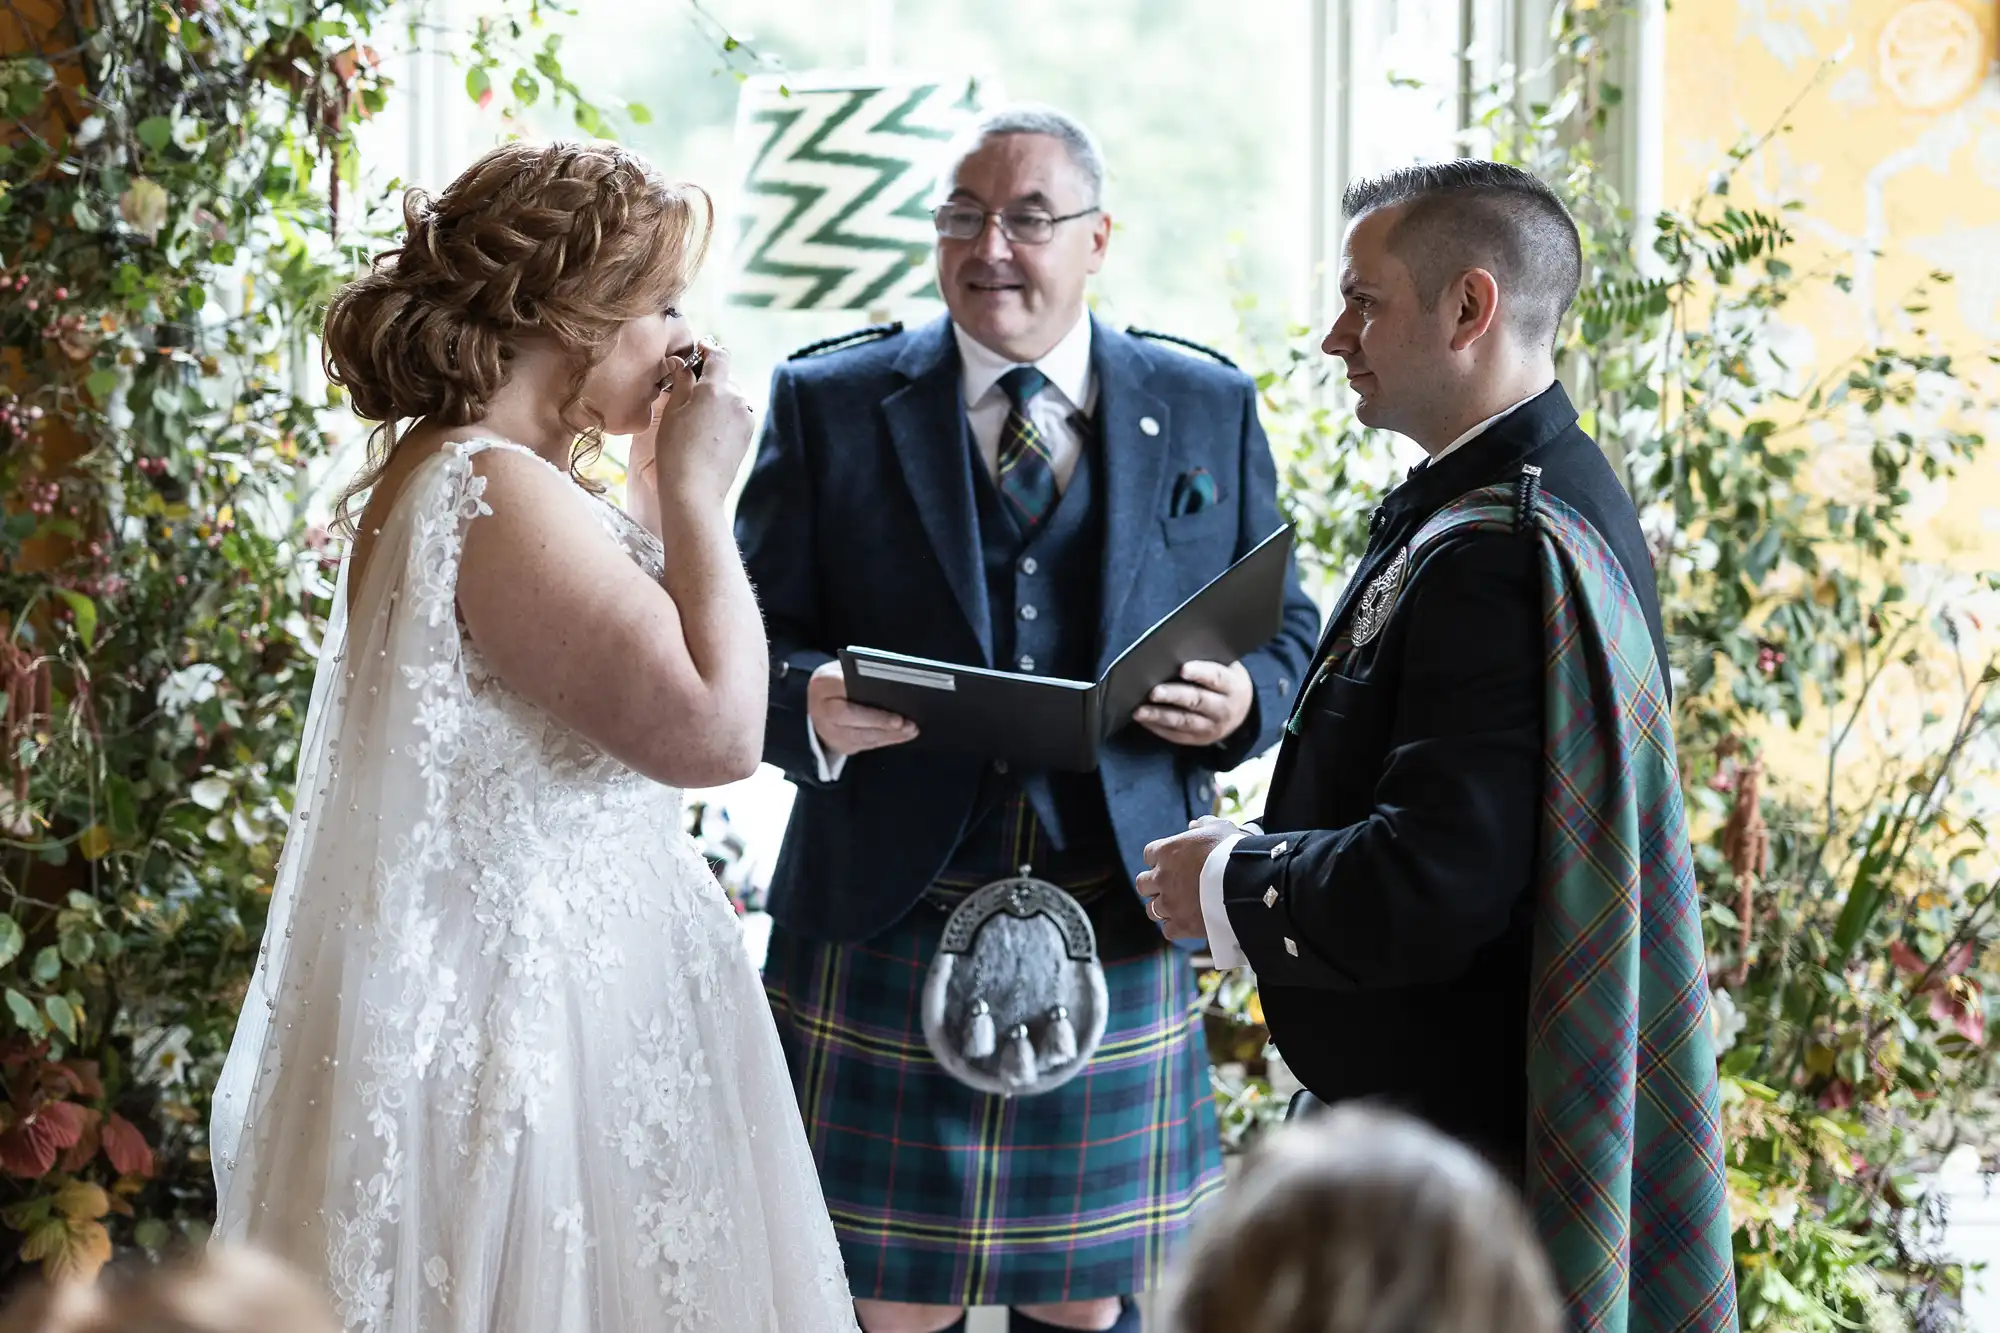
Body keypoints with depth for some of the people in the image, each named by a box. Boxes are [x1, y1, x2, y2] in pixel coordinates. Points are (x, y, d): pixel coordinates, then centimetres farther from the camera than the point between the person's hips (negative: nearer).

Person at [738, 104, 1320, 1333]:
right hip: (885, 930, -1)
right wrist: (811, 705, -20)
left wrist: (1244, 700, -11)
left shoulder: (1210, 412, 9)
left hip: (1117, 943, 1)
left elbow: (1287, 630, 12)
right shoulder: (829, 404, 5)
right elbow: (753, 641, 2)